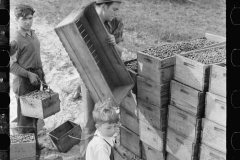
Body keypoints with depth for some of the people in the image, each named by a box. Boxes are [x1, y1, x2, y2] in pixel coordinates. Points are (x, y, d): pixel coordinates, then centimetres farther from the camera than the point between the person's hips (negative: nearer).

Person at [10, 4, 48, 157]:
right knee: (25, 117, 2)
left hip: (35, 80, 8)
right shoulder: (16, 40, -16)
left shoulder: (33, 34, 9)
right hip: (24, 82, -8)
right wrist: (29, 74, -21)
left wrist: (42, 79, 17)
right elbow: (11, 64, -16)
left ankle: (35, 143, 31)